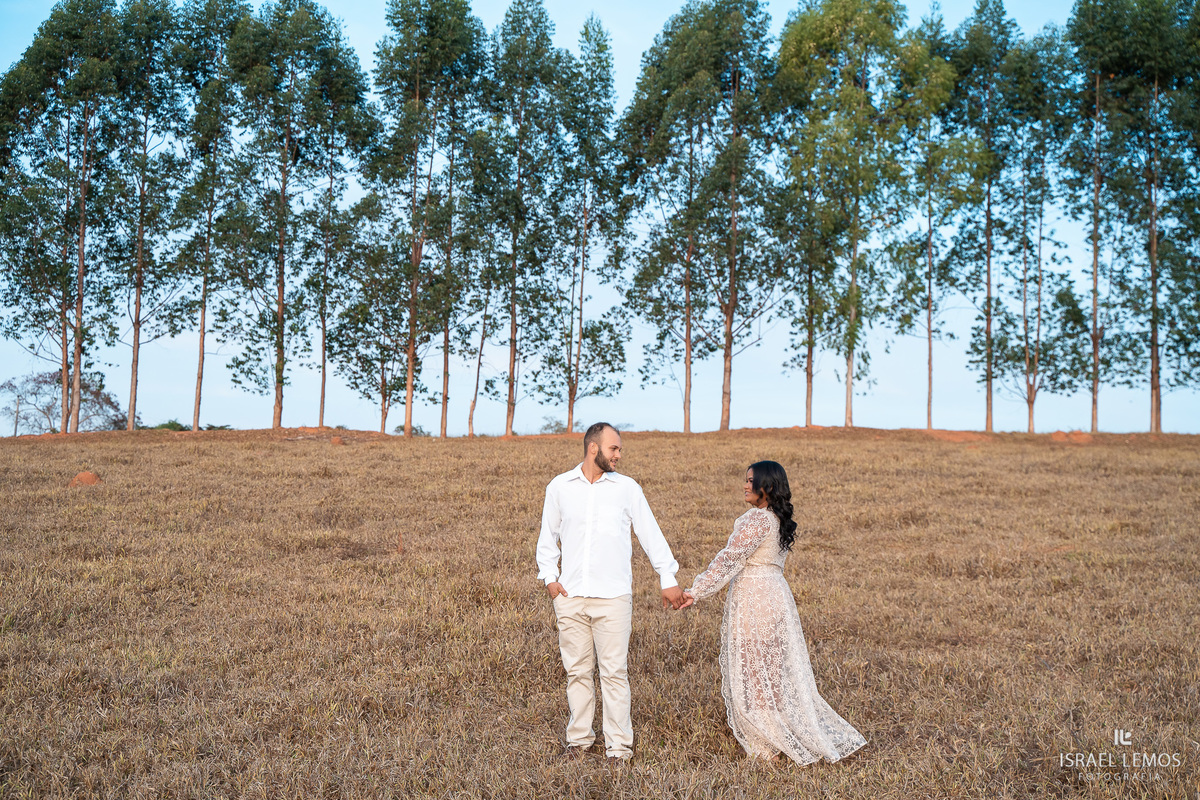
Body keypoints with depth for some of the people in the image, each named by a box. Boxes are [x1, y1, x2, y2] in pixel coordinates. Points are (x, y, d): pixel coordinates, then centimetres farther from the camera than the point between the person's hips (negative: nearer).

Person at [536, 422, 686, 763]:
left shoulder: (626, 487, 3)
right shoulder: (559, 487, 6)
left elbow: (650, 534, 6)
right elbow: (548, 536, 17)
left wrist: (668, 579, 3)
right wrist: (549, 576, 5)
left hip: (613, 597, -1)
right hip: (570, 595, 2)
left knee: (614, 672, -2)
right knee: (577, 671, 8)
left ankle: (618, 745, 8)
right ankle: (579, 738, 23)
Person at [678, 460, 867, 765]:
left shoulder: (758, 519, -18)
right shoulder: (777, 519, 11)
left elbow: (729, 559, -21)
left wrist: (696, 591, -19)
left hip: (755, 599, -9)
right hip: (774, 592, 9)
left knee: (755, 671, 1)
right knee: (775, 670, 15)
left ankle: (768, 745, 10)